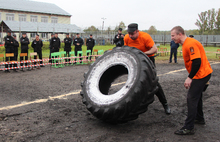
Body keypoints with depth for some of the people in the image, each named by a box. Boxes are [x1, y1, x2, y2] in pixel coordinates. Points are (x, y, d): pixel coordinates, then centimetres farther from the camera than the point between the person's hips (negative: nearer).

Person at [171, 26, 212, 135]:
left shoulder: (190, 44, -21)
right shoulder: (186, 44, 12)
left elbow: (197, 62, -28)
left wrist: (190, 78, -25)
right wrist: (190, 77, 16)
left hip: (201, 74, -11)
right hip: (202, 73, 11)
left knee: (192, 98, -10)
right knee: (196, 96, 23)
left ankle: (189, 128, -6)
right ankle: (199, 119, 40)